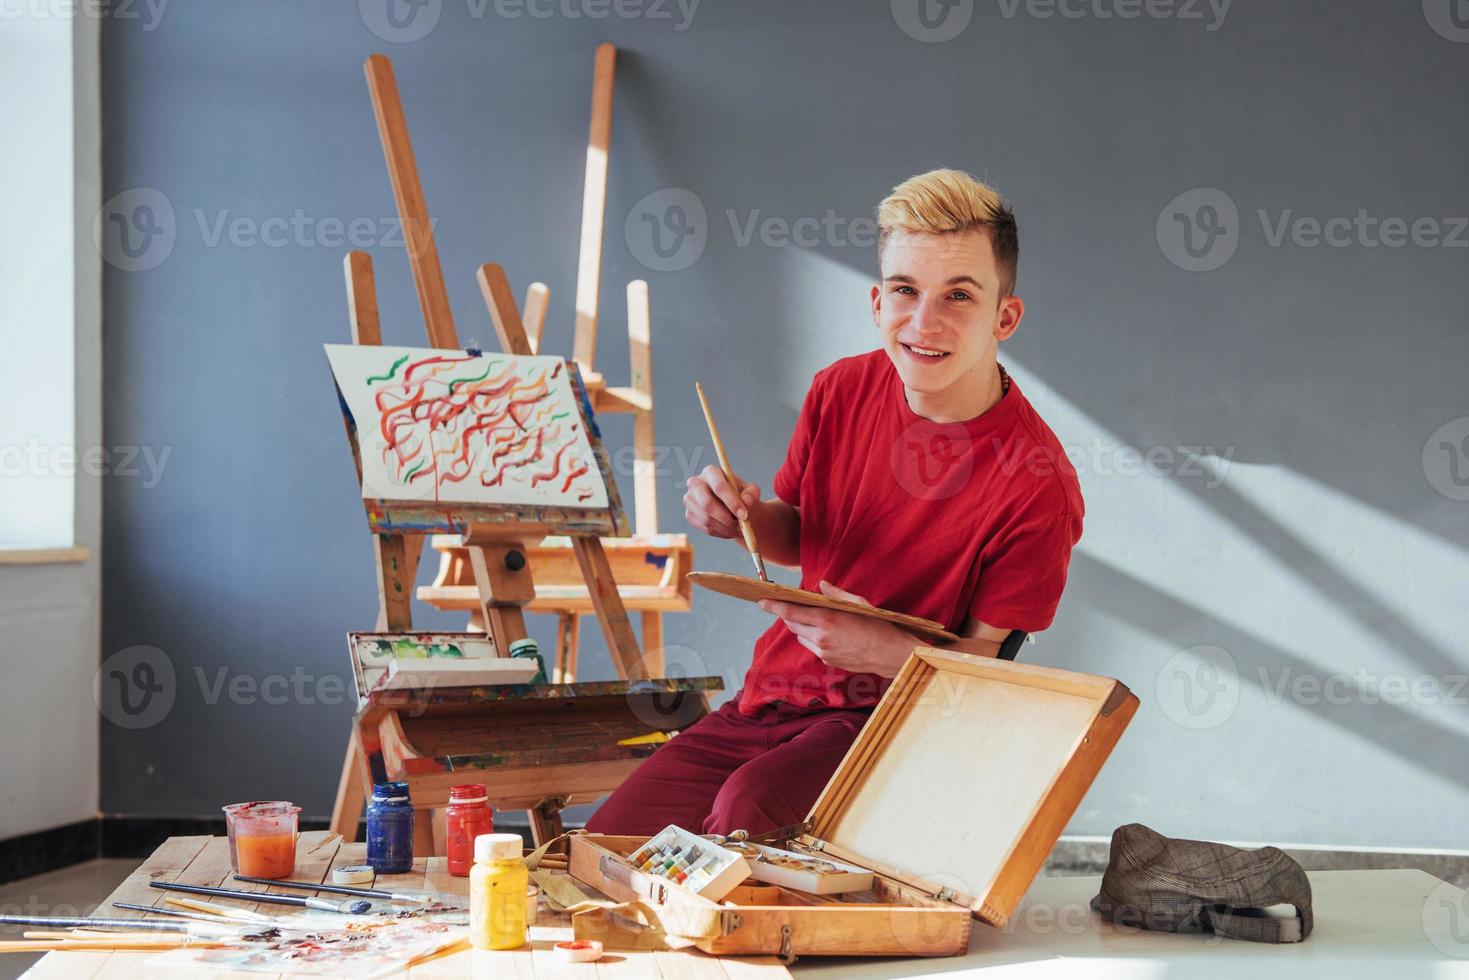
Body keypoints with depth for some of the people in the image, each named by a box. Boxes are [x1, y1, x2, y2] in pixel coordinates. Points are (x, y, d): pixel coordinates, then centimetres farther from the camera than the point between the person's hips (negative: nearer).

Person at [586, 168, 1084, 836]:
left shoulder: (1039, 487, -18)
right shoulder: (841, 392, -1)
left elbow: (984, 662, -11)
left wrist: (885, 650, -31)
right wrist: (747, 516, -8)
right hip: (772, 697, 5)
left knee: (748, 809, -32)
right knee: (609, 840, -7)